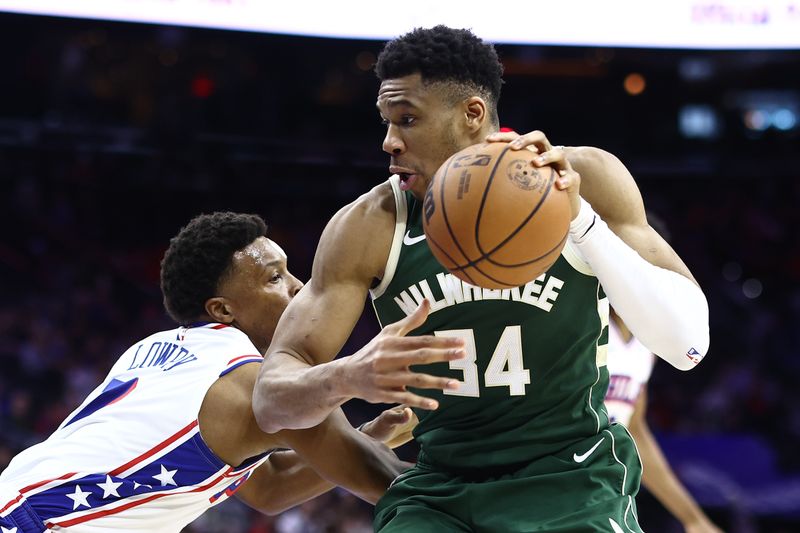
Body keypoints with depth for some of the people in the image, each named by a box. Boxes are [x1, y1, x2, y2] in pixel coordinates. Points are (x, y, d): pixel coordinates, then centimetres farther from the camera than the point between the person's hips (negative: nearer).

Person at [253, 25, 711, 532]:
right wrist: (345, 380, -33)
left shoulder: (582, 180, -10)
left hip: (570, 477, -1)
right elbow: (272, 398, -9)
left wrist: (580, 220, -29)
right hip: (437, 488, 2)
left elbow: (688, 345, -17)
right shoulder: (369, 227, -8)